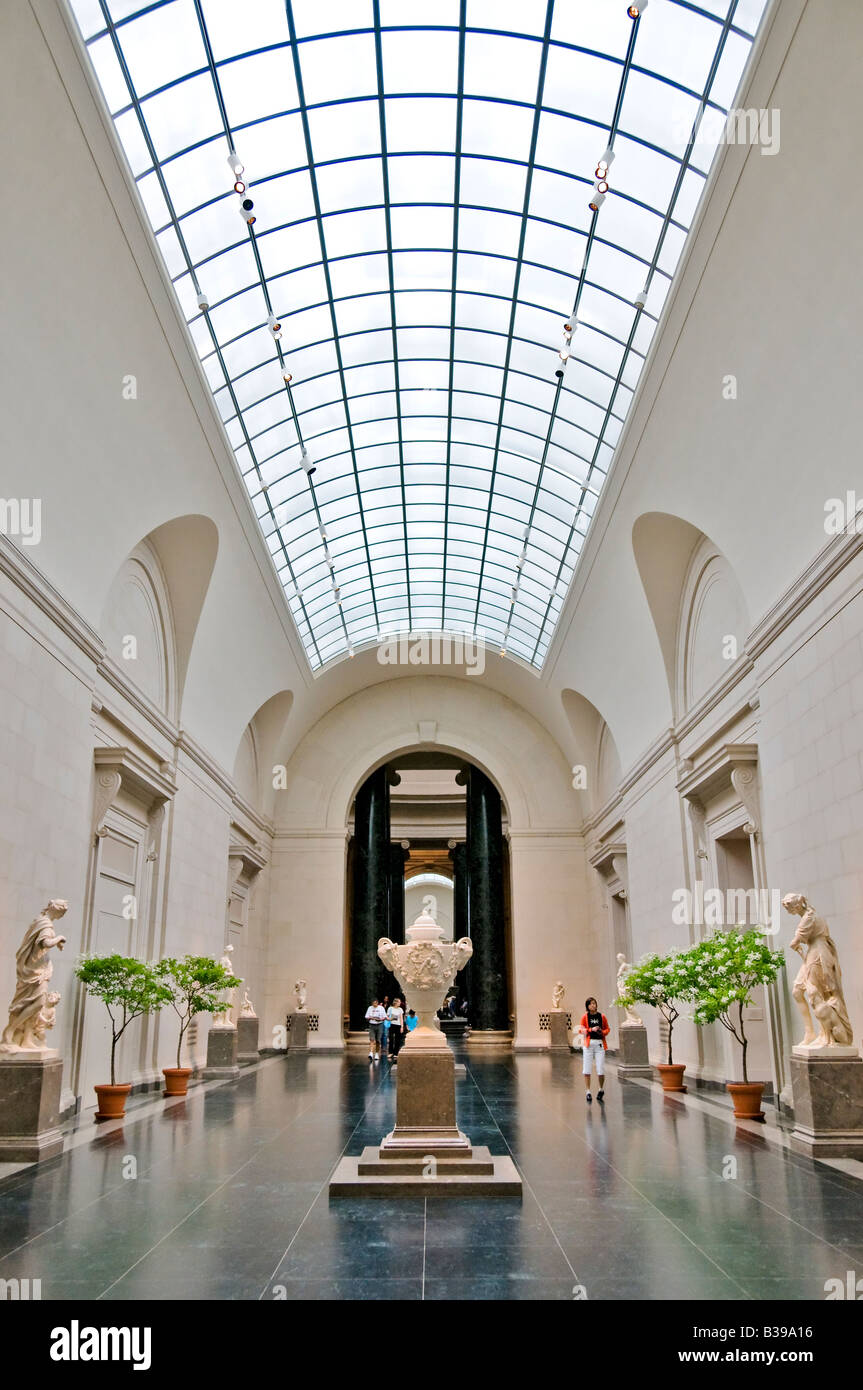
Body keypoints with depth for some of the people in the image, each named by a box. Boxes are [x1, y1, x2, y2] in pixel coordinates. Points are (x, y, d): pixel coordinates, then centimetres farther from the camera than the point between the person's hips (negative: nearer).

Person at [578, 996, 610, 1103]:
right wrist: (591, 1029, -13)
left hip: (599, 1043, 0)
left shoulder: (602, 1016, 7)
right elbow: (581, 1029, 1)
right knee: (587, 1069, -2)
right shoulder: (585, 1016, 4)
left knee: (600, 1070, -2)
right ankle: (587, 1092, 8)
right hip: (588, 1043, 0)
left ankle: (601, 1090, 21)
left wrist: (603, 1032, -6)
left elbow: (607, 1029, 15)